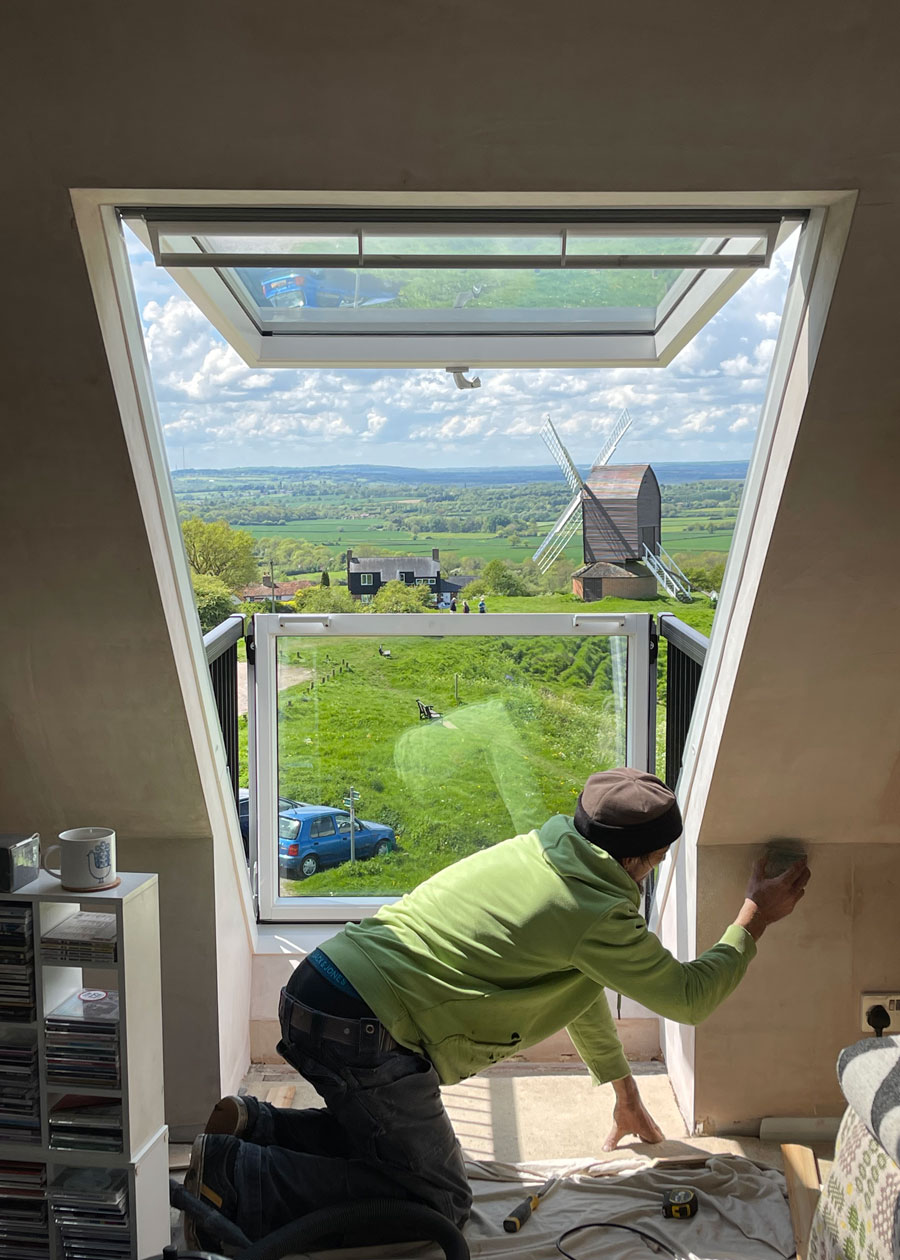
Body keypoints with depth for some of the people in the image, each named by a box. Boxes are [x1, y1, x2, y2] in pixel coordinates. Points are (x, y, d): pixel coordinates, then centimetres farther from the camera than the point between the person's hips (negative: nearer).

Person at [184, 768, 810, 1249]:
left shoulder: (536, 850, 17)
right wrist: (754, 919, 18)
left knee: (394, 1135, 26)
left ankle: (254, 1125, 15)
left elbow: (580, 985, 28)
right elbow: (690, 996, 4)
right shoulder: (600, 914, -11)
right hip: (364, 1034, -9)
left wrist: (625, 1093, 37)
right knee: (436, 1197, 3)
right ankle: (235, 1177, -4)